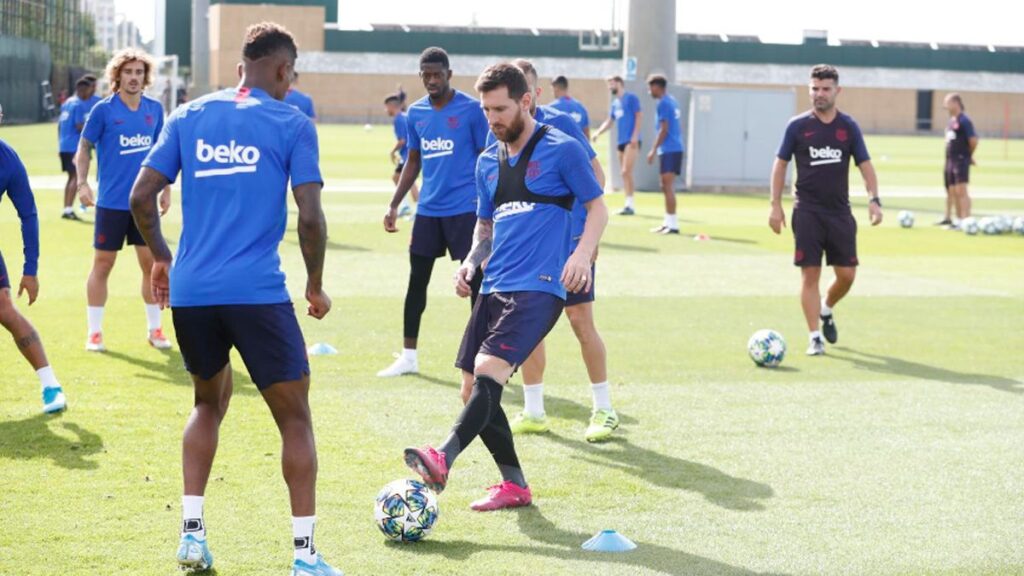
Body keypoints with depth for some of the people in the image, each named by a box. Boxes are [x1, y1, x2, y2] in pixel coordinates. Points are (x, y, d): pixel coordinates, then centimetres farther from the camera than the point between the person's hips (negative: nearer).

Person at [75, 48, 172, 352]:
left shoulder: (154, 109, 4)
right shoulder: (103, 110, -7)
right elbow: (84, 148, -1)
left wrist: (166, 189, 9)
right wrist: (82, 183, -14)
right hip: (112, 202, -3)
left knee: (151, 262, 4)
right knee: (102, 264, 3)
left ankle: (154, 329, 16)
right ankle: (95, 332, 11)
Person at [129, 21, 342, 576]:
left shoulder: (188, 116, 10)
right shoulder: (292, 124, 0)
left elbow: (141, 197, 6)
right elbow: (310, 217, -8)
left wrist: (161, 257, 22)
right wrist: (316, 285, 6)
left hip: (189, 293, 4)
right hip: (258, 294, -4)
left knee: (209, 403, 25)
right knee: (294, 417, 6)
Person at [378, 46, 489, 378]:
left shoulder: (471, 110, -7)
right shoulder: (416, 113, 9)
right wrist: (394, 205, 13)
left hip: (464, 209, -5)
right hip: (428, 209, 5)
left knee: (475, 281, -2)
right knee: (417, 279, 8)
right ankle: (408, 357, 17)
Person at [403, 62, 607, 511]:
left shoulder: (561, 150, -2)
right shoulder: (488, 162, 17)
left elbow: (597, 208, 0)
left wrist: (582, 253, -18)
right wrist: (471, 262, 8)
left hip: (539, 286, -8)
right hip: (494, 287, 8)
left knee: (488, 371, -25)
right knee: (478, 389, 4)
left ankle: (442, 461, -38)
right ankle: (514, 486, 15)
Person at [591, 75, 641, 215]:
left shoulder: (631, 98, -4)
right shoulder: (615, 103, 18)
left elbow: (639, 116, -9)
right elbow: (609, 121, 24)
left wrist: (635, 136, -16)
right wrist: (598, 133, 9)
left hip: (631, 141, -8)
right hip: (621, 141, 8)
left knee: (626, 171, -16)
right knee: (624, 173, 7)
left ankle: (630, 204, -16)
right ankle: (629, 205, 10)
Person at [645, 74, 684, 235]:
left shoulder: (663, 103, -12)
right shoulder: (672, 101, 16)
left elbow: (664, 129, -17)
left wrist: (653, 150, -14)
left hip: (669, 149, -10)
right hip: (676, 148, 10)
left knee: (668, 186, -9)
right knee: (666, 186, 14)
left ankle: (672, 224, -12)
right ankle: (668, 222, 18)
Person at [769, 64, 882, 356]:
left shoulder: (849, 127, 4)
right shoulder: (797, 126, 0)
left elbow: (865, 165, 5)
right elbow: (780, 164, 5)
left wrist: (874, 199, -10)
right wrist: (775, 205, -2)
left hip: (840, 212, 2)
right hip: (807, 212, -2)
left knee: (847, 274, 3)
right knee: (810, 275, -4)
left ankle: (826, 310, 33)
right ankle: (815, 337, 3)